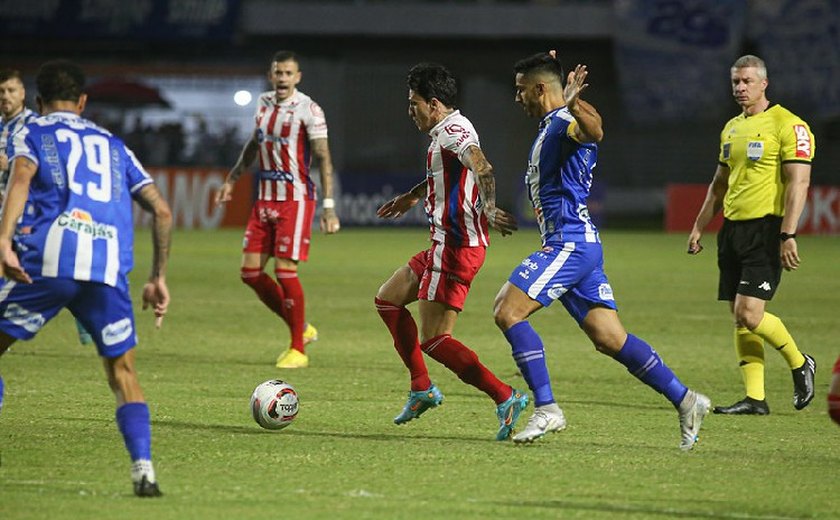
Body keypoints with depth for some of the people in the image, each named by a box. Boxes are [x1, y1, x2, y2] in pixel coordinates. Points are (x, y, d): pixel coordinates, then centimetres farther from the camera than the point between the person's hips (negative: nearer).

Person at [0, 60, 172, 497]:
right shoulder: (113, 145, 29)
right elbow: (161, 210, 22)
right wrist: (158, 277, 28)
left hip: (48, 258, -3)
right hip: (109, 268, 3)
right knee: (123, 373, 13)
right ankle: (144, 470, -5)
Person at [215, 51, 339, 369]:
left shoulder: (308, 110, -11)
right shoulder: (264, 104, 9)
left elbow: (323, 159, -13)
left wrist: (328, 207, -19)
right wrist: (232, 180, 26)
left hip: (296, 201, -7)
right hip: (265, 199, 7)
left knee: (285, 271, -11)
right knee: (250, 272, 3)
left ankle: (298, 350, 2)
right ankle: (300, 328, 19)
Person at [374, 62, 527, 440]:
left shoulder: (453, 130, -16)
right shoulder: (447, 133, 16)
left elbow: (481, 168, -36)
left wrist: (488, 210, -51)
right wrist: (413, 195, 53)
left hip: (456, 247, -11)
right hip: (446, 244, 11)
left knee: (434, 341, -12)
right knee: (387, 300, 21)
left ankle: (505, 398, -16)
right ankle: (422, 389, 21)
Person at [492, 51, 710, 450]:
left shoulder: (566, 123, -11)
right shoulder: (550, 125, 18)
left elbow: (593, 132, -39)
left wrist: (573, 103, -57)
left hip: (569, 242, -10)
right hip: (568, 244, 10)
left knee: (508, 312, -14)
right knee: (609, 338, 6)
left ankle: (546, 409, -14)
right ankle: (685, 400, 6)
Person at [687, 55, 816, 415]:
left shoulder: (787, 125, -8)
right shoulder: (731, 129, 17)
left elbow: (798, 183, -14)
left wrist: (788, 235, -21)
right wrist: (698, 227, 20)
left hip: (766, 229, -8)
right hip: (733, 229, 8)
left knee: (748, 314, -15)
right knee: (740, 319, 3)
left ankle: (799, 364, 9)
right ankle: (754, 399, 6)